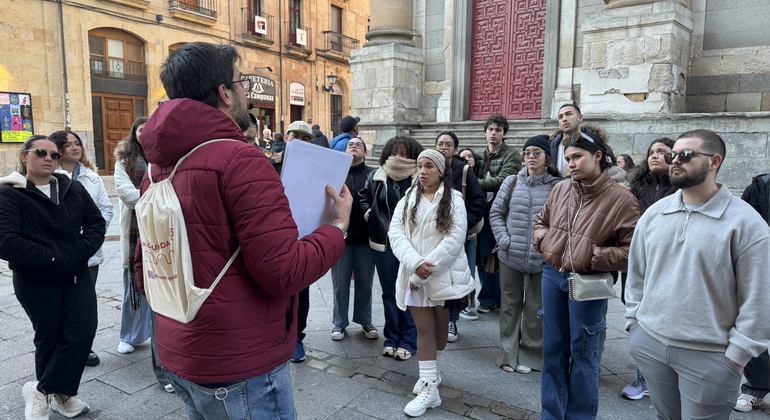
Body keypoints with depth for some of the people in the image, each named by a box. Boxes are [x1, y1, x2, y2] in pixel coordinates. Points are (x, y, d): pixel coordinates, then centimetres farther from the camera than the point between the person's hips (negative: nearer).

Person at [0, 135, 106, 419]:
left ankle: (43, 390, 15)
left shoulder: (73, 189, 7)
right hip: (35, 280, -4)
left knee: (84, 331, -4)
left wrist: (79, 253, -10)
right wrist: (51, 258, -19)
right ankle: (60, 394, 27)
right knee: (50, 338, 7)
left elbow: (96, 223, 6)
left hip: (76, 273, 4)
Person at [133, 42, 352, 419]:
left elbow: (145, 269, 12)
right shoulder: (240, 160, -21)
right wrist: (337, 227, -9)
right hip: (240, 368, -8)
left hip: (178, 356, 8)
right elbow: (283, 271, -24)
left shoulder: (158, 165, 6)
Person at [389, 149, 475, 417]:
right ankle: (429, 387, 11)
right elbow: (395, 233, -5)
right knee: (424, 328, 4)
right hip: (414, 274, 2)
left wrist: (426, 270, -18)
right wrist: (416, 263, -21)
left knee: (440, 325, 13)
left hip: (443, 274, -2)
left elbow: (455, 240, -15)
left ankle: (429, 373, 34)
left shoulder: (454, 199, -4)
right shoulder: (407, 199, 5)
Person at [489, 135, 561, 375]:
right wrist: (504, 239, -4)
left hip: (541, 259, -2)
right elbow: (496, 212, 6)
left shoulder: (557, 186, -6)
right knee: (510, 305, 12)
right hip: (511, 256, 2)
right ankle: (508, 354, 26)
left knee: (535, 309, 10)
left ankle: (530, 355, 26)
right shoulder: (512, 182, 1)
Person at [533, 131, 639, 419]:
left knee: (583, 356, 10)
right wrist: (544, 241, -2)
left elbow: (633, 250, -13)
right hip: (552, 277, 5)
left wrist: (593, 257, -19)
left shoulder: (622, 199, -12)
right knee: (553, 350, 16)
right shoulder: (560, 189, 3)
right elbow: (541, 222, 18)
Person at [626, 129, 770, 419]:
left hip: (710, 355, -4)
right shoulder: (653, 214, 3)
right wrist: (634, 322, 8)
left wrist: (738, 352, -9)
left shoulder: (745, 222, -10)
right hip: (649, 342, 4)